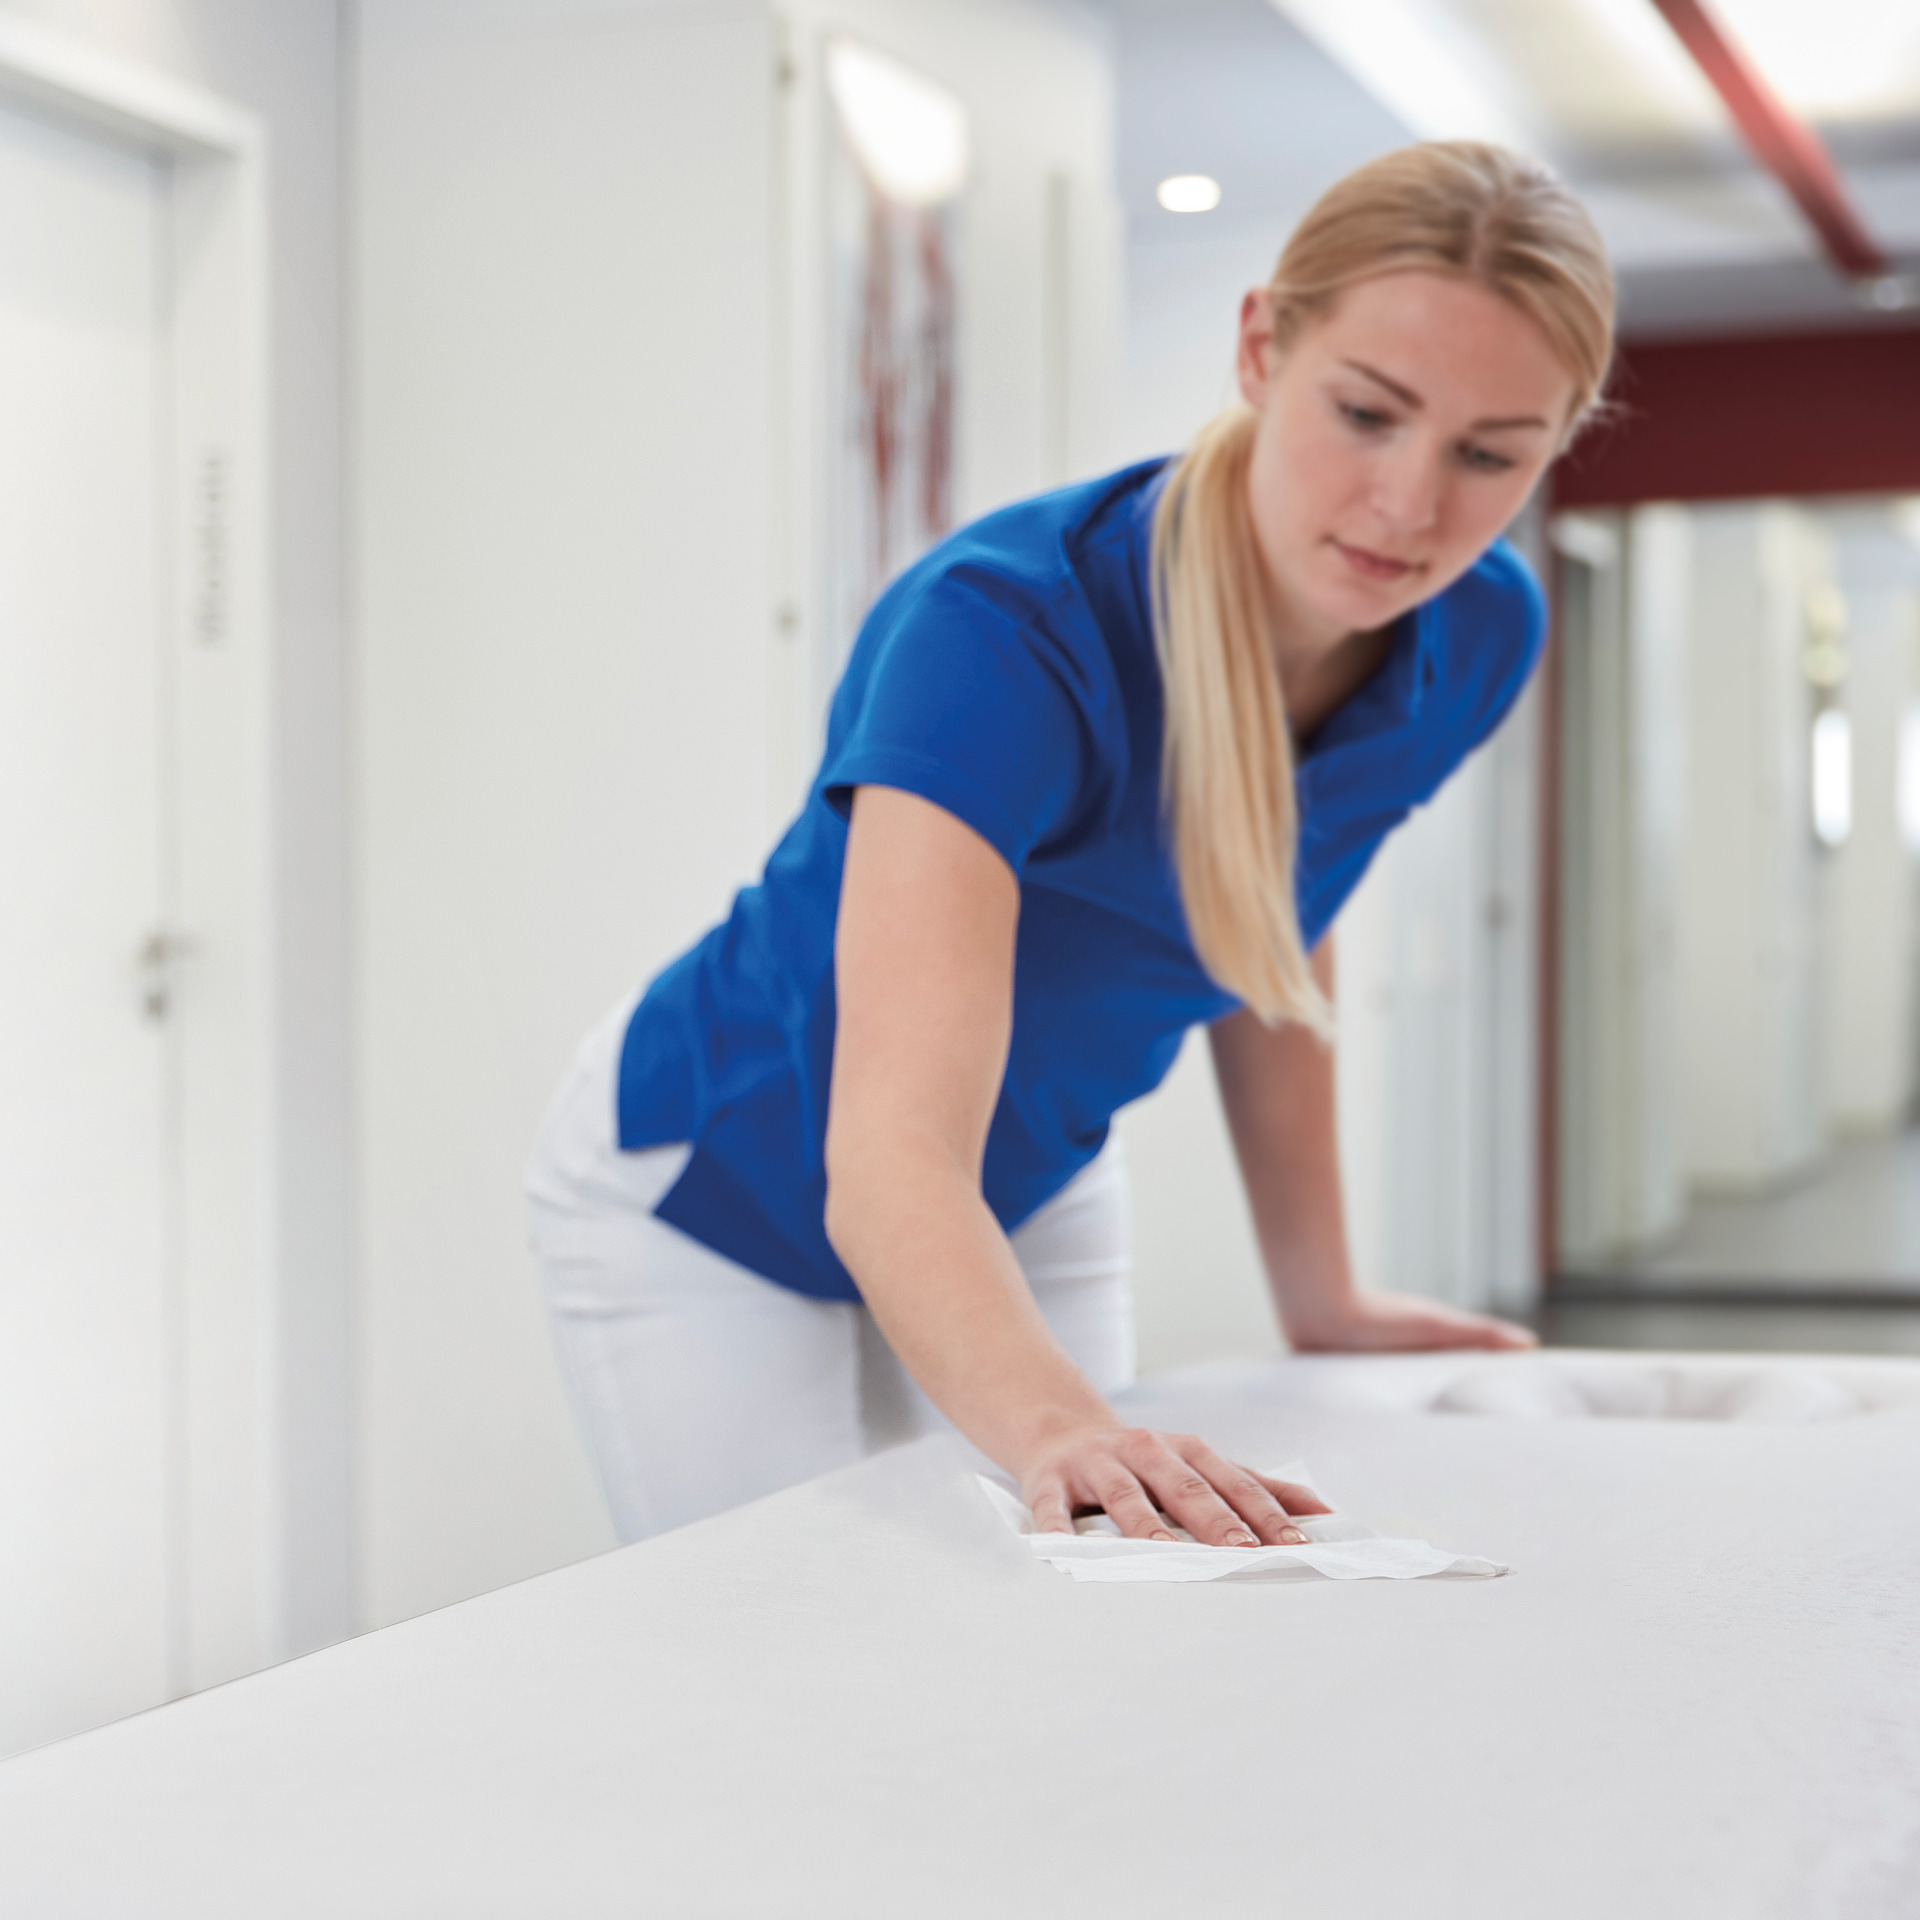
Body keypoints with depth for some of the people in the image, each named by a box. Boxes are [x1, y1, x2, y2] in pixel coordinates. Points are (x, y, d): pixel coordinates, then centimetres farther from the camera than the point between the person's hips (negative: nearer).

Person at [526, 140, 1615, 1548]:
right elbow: (891, 1153, -48)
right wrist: (1056, 1422, -66)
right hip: (713, 1202, -5)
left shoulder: (1479, 639, -16)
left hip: (1032, 1195, 6)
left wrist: (1319, 1298, 5)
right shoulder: (1003, 631, -37)